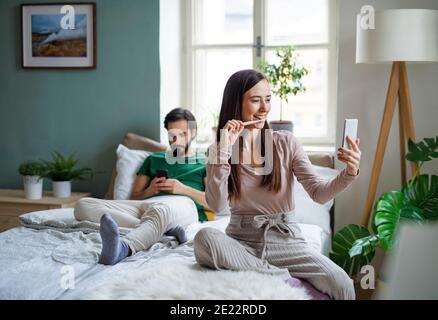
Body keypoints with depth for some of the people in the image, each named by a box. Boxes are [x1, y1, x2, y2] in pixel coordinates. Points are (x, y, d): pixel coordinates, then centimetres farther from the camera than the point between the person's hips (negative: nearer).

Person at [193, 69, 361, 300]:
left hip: (284, 238, -1)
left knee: (343, 286, -25)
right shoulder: (219, 149, 1)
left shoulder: (285, 142, 1)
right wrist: (224, 151, -18)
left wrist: (348, 174, -26)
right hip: (242, 239, 1)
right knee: (204, 238, -35)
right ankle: (285, 279, -22)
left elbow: (318, 192, -7)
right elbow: (216, 205, -13)